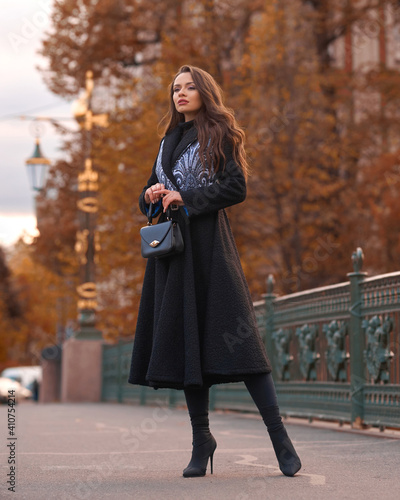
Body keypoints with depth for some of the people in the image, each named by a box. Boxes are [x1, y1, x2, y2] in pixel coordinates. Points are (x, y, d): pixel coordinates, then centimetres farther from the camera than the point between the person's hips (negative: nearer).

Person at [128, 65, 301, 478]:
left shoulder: (219, 135, 4)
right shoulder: (169, 141, 22)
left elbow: (236, 188, -7)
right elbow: (148, 194, 23)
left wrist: (185, 198, -14)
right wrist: (152, 194, 0)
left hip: (206, 243, -6)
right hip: (172, 246, 6)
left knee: (234, 334, -13)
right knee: (184, 340, 2)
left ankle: (279, 436, -12)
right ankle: (201, 440, 8)